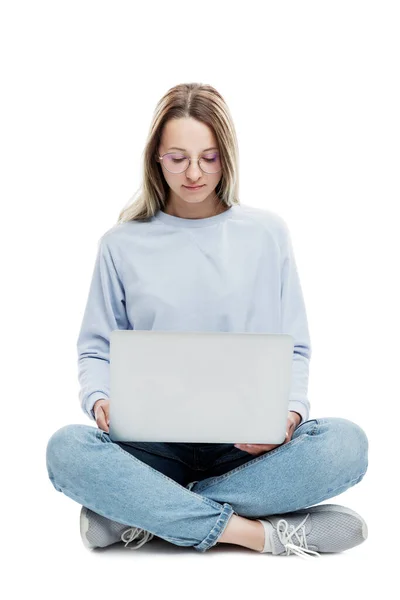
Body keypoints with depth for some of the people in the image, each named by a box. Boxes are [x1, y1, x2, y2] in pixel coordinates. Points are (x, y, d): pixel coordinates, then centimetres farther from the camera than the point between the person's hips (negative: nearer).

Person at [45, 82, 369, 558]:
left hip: (250, 446, 1)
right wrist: (100, 399, -13)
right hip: (154, 443, 0)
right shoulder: (122, 244, 6)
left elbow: (295, 349, 8)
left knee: (346, 443, -29)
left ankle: (142, 513, -22)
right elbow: (95, 346, 10)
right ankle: (259, 533, -27)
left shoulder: (268, 233, 7)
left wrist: (290, 412, -13)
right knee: (66, 449, -31)